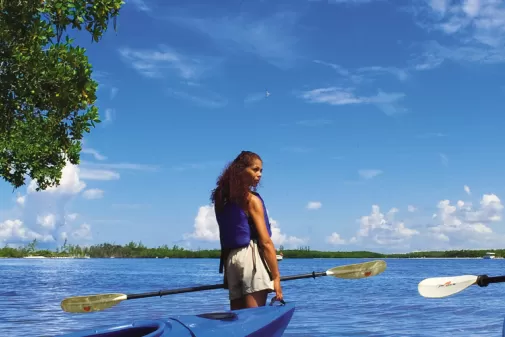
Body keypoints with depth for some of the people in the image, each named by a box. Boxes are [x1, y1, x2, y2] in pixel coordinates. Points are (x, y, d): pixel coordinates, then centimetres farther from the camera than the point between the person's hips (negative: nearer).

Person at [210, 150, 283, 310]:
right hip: (251, 257, -7)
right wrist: (276, 277, -8)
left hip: (229, 259, 7)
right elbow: (265, 242, -9)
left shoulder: (222, 199, 14)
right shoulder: (252, 200, -6)